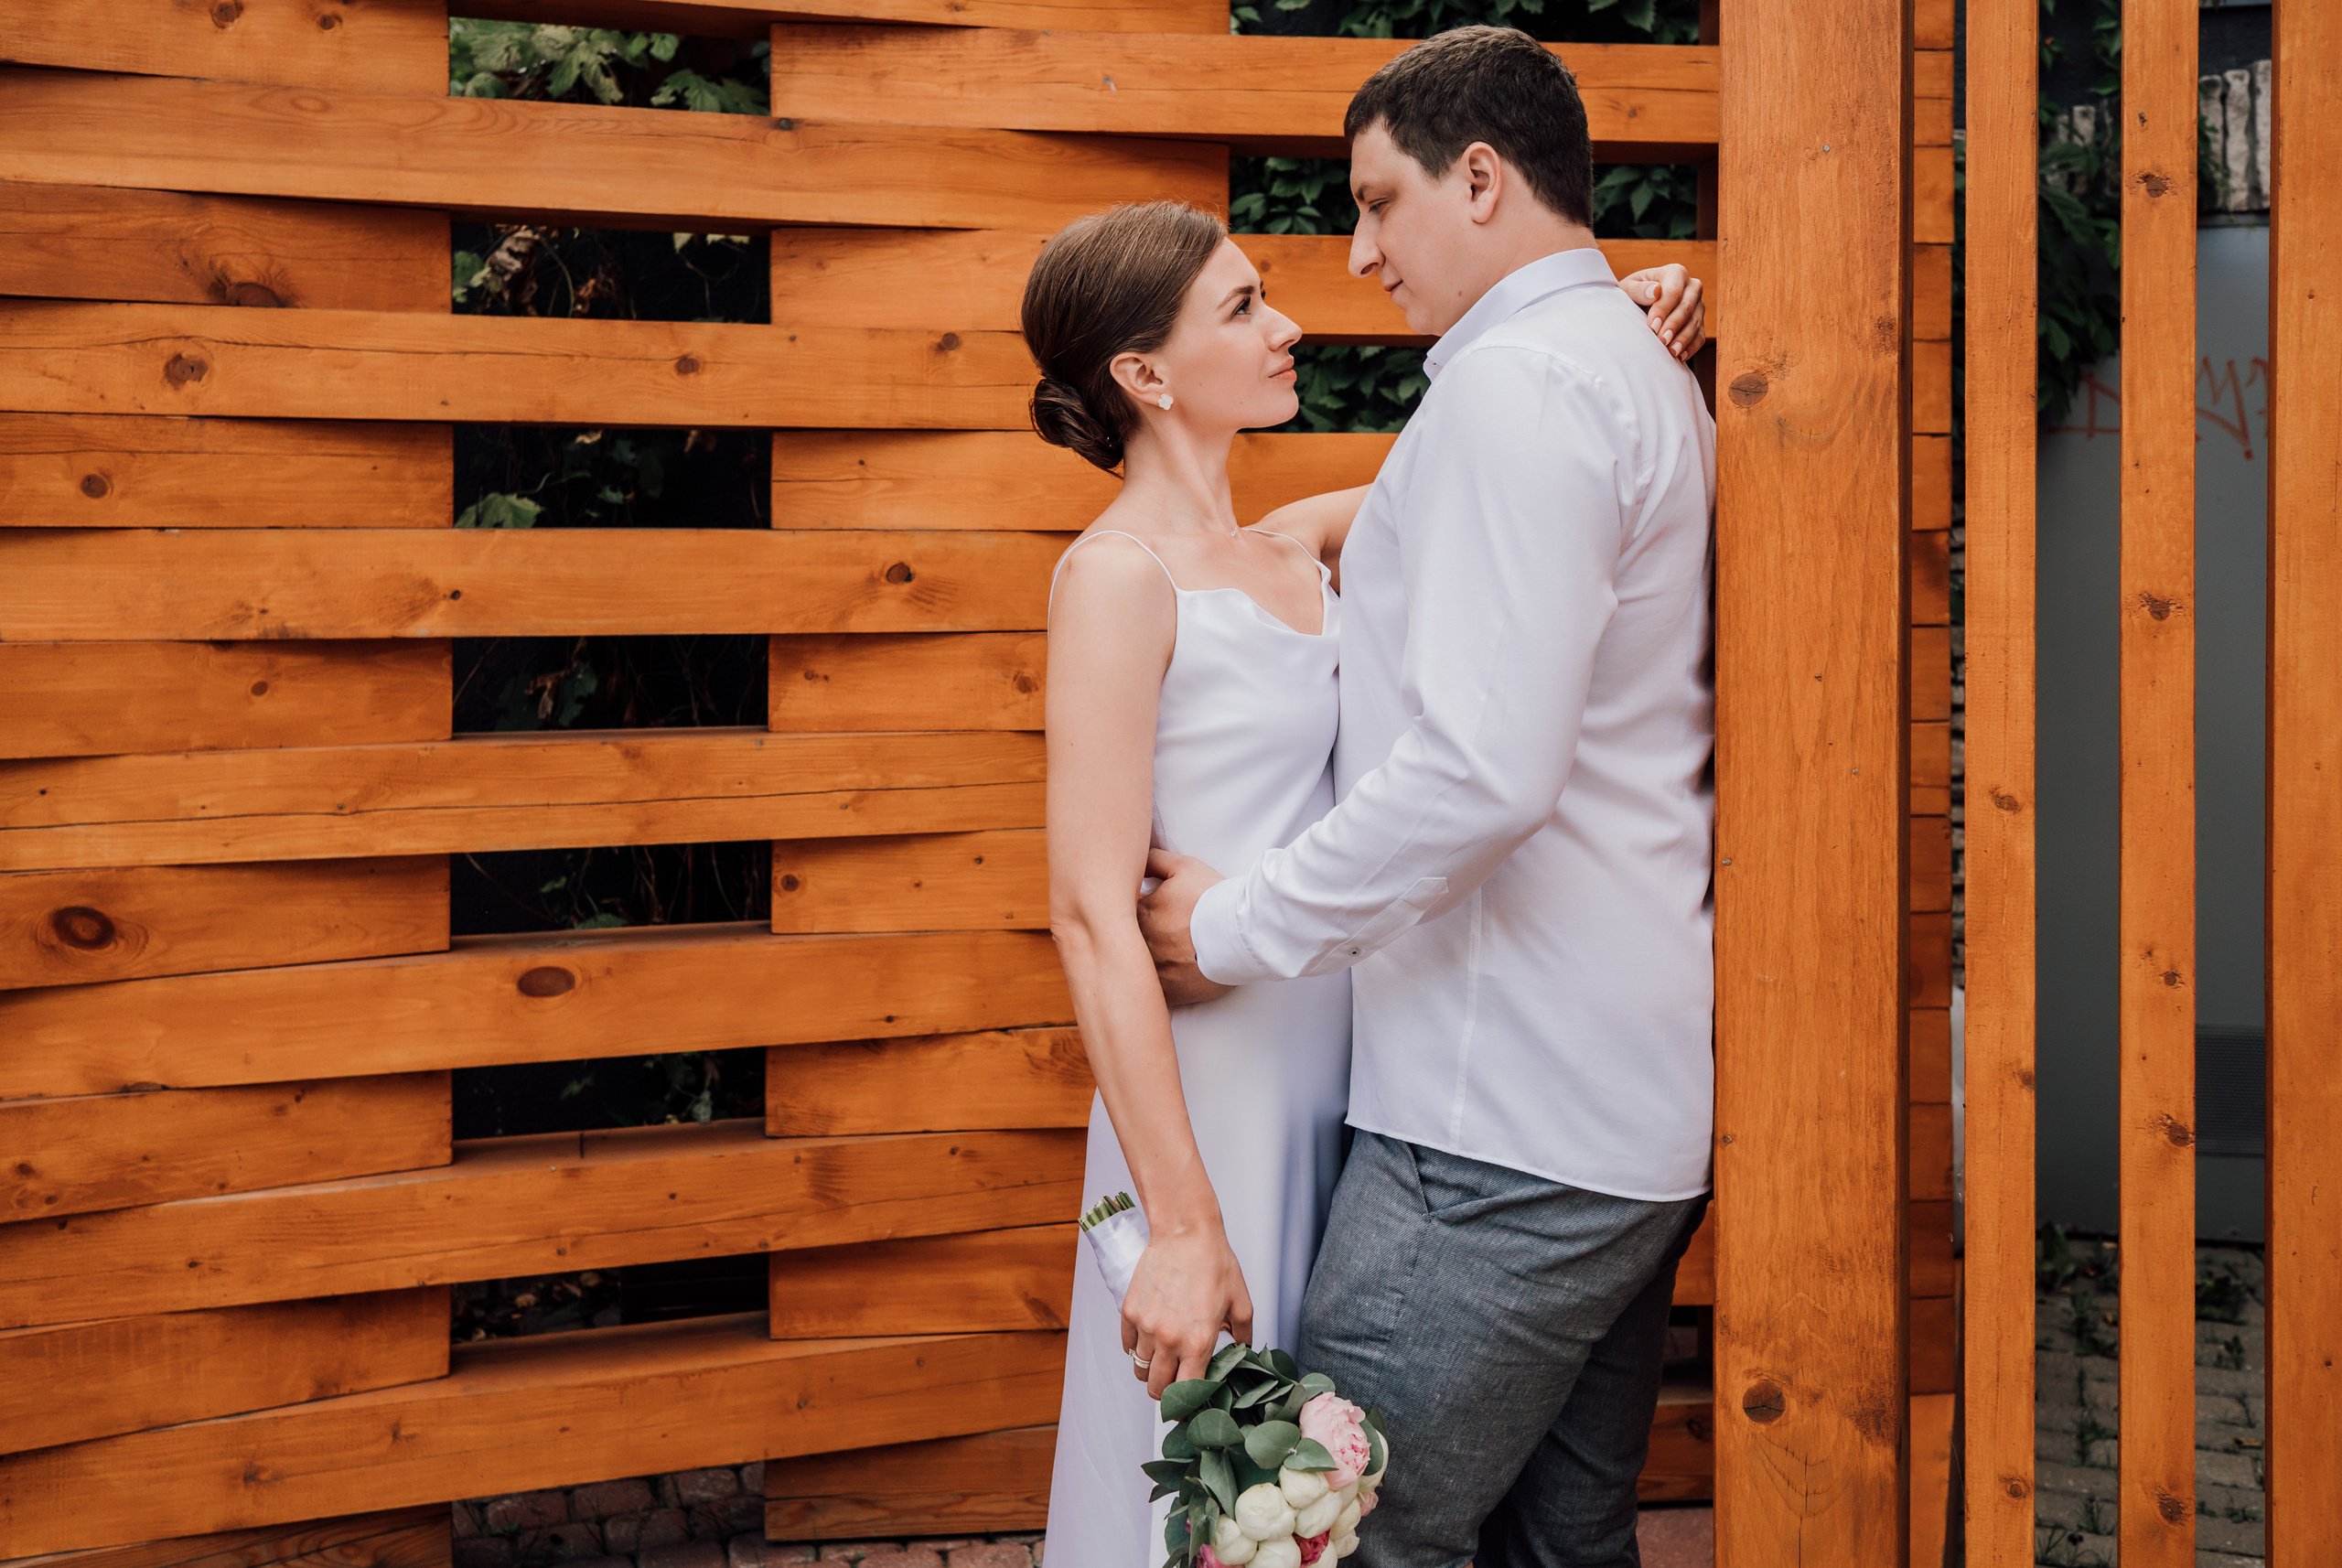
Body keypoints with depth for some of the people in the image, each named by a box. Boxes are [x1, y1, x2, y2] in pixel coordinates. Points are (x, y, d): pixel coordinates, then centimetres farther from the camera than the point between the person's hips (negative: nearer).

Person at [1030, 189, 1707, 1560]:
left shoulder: (1298, 548, 9)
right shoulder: (1119, 577, -12)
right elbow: (1094, 915, -18)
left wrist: (1624, 326, 1)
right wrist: (1181, 1225, -22)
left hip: (1343, 1081, 7)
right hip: (1214, 1094, -7)